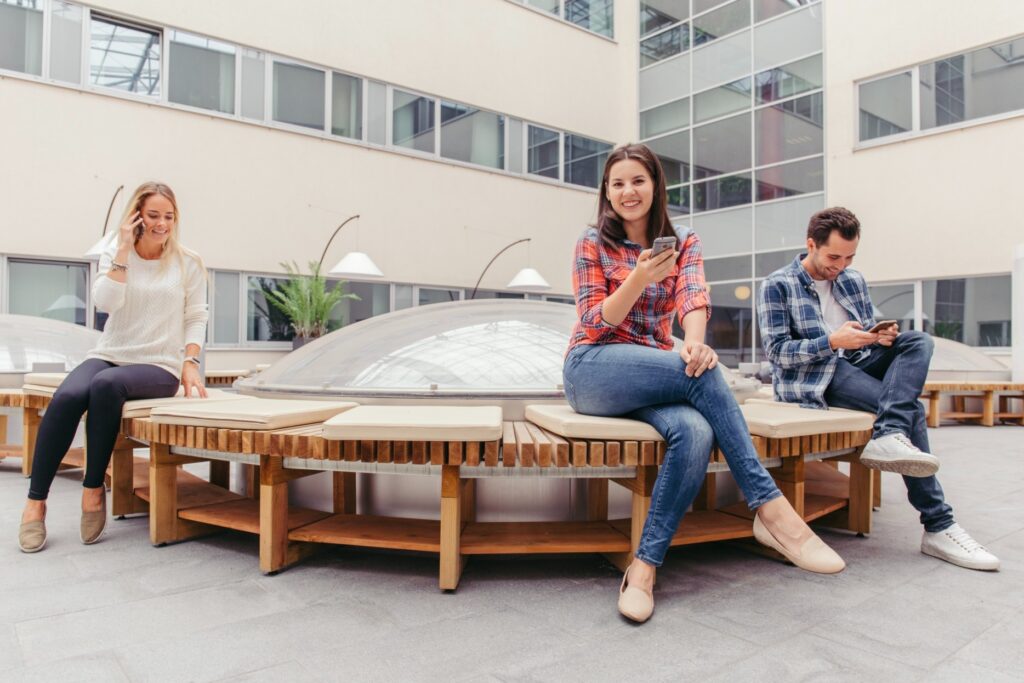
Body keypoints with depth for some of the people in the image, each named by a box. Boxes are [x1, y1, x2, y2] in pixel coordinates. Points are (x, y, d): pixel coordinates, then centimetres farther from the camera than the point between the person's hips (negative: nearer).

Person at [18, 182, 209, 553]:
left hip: (159, 366, -2)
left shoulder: (188, 262, 4)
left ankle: (93, 489, -21)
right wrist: (124, 250, -9)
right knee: (67, 396, -30)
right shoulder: (114, 255, 9)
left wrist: (190, 362, -10)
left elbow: (196, 317, 2)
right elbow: (106, 302, -7)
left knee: (106, 384, -36)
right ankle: (35, 501, -17)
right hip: (109, 354, 2)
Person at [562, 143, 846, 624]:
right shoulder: (592, 243, 5)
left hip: (658, 375, 3)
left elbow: (693, 298, -10)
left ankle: (644, 567, -27)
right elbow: (595, 323, -5)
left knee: (696, 431, -32)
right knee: (703, 373, -31)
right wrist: (639, 278, -23)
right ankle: (771, 509, -26)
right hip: (592, 371, -3)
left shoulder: (683, 243, 11)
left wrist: (694, 342, -33)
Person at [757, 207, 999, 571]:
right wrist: (832, 340, -25)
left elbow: (867, 334, 19)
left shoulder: (854, 281, 17)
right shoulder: (777, 286, -4)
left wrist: (883, 336, -7)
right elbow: (776, 350, -12)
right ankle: (937, 526, -22)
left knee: (919, 341, -19)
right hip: (810, 378, -7)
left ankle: (889, 436, -38)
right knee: (909, 407, -24)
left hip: (854, 364, 7)